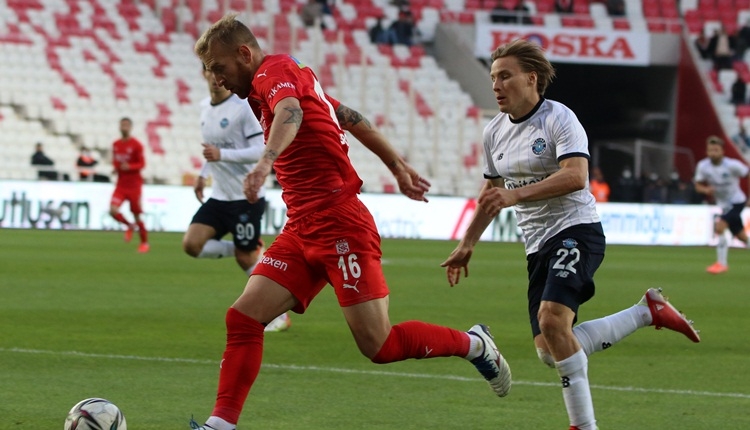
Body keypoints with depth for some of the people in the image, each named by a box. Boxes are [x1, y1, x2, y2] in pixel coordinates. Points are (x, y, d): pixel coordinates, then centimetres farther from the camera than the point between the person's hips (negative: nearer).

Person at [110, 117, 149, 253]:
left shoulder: (136, 145, -8)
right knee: (113, 210, -15)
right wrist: (116, 168, -3)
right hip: (121, 185, 4)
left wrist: (129, 167, -26)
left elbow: (142, 164, -9)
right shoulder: (115, 145, 7)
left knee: (137, 215, 2)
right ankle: (129, 226, 14)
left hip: (134, 185, -4)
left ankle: (144, 242, 19)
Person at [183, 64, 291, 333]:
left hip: (245, 197, -7)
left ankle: (279, 315, 13)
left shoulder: (243, 109, -15)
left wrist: (221, 155, -29)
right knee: (191, 244, -8)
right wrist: (203, 174, 17)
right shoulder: (205, 107, 9)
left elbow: (262, 151, -21)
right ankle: (252, 251, 11)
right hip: (219, 197, 7)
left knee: (246, 259, -3)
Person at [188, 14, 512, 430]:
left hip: (339, 225, -10)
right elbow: (350, 118, 27)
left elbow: (290, 112, -33)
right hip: (302, 231, 10)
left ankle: (473, 344, 14)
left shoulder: (274, 70, -10)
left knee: (379, 345, -7)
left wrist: (266, 161, -51)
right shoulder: (295, 76, 19)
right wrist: (397, 166, 35)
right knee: (243, 318, -4)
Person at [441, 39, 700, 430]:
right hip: (538, 244, 8)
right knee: (549, 351, -3)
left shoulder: (558, 119, -11)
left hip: (576, 229, -8)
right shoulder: (495, 132, 12)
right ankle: (647, 311, 11)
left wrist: (515, 194, -34)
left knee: (553, 320, -29)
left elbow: (576, 176, -27)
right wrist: (466, 245, 25)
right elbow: (492, 192, 26)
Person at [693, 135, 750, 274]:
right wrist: (705, 189, -22)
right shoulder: (703, 166, -11)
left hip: (737, 201, -6)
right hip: (723, 205, 6)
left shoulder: (732, 165, -23)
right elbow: (698, 185, 1)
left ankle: (722, 263, -14)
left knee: (719, 227, -23)